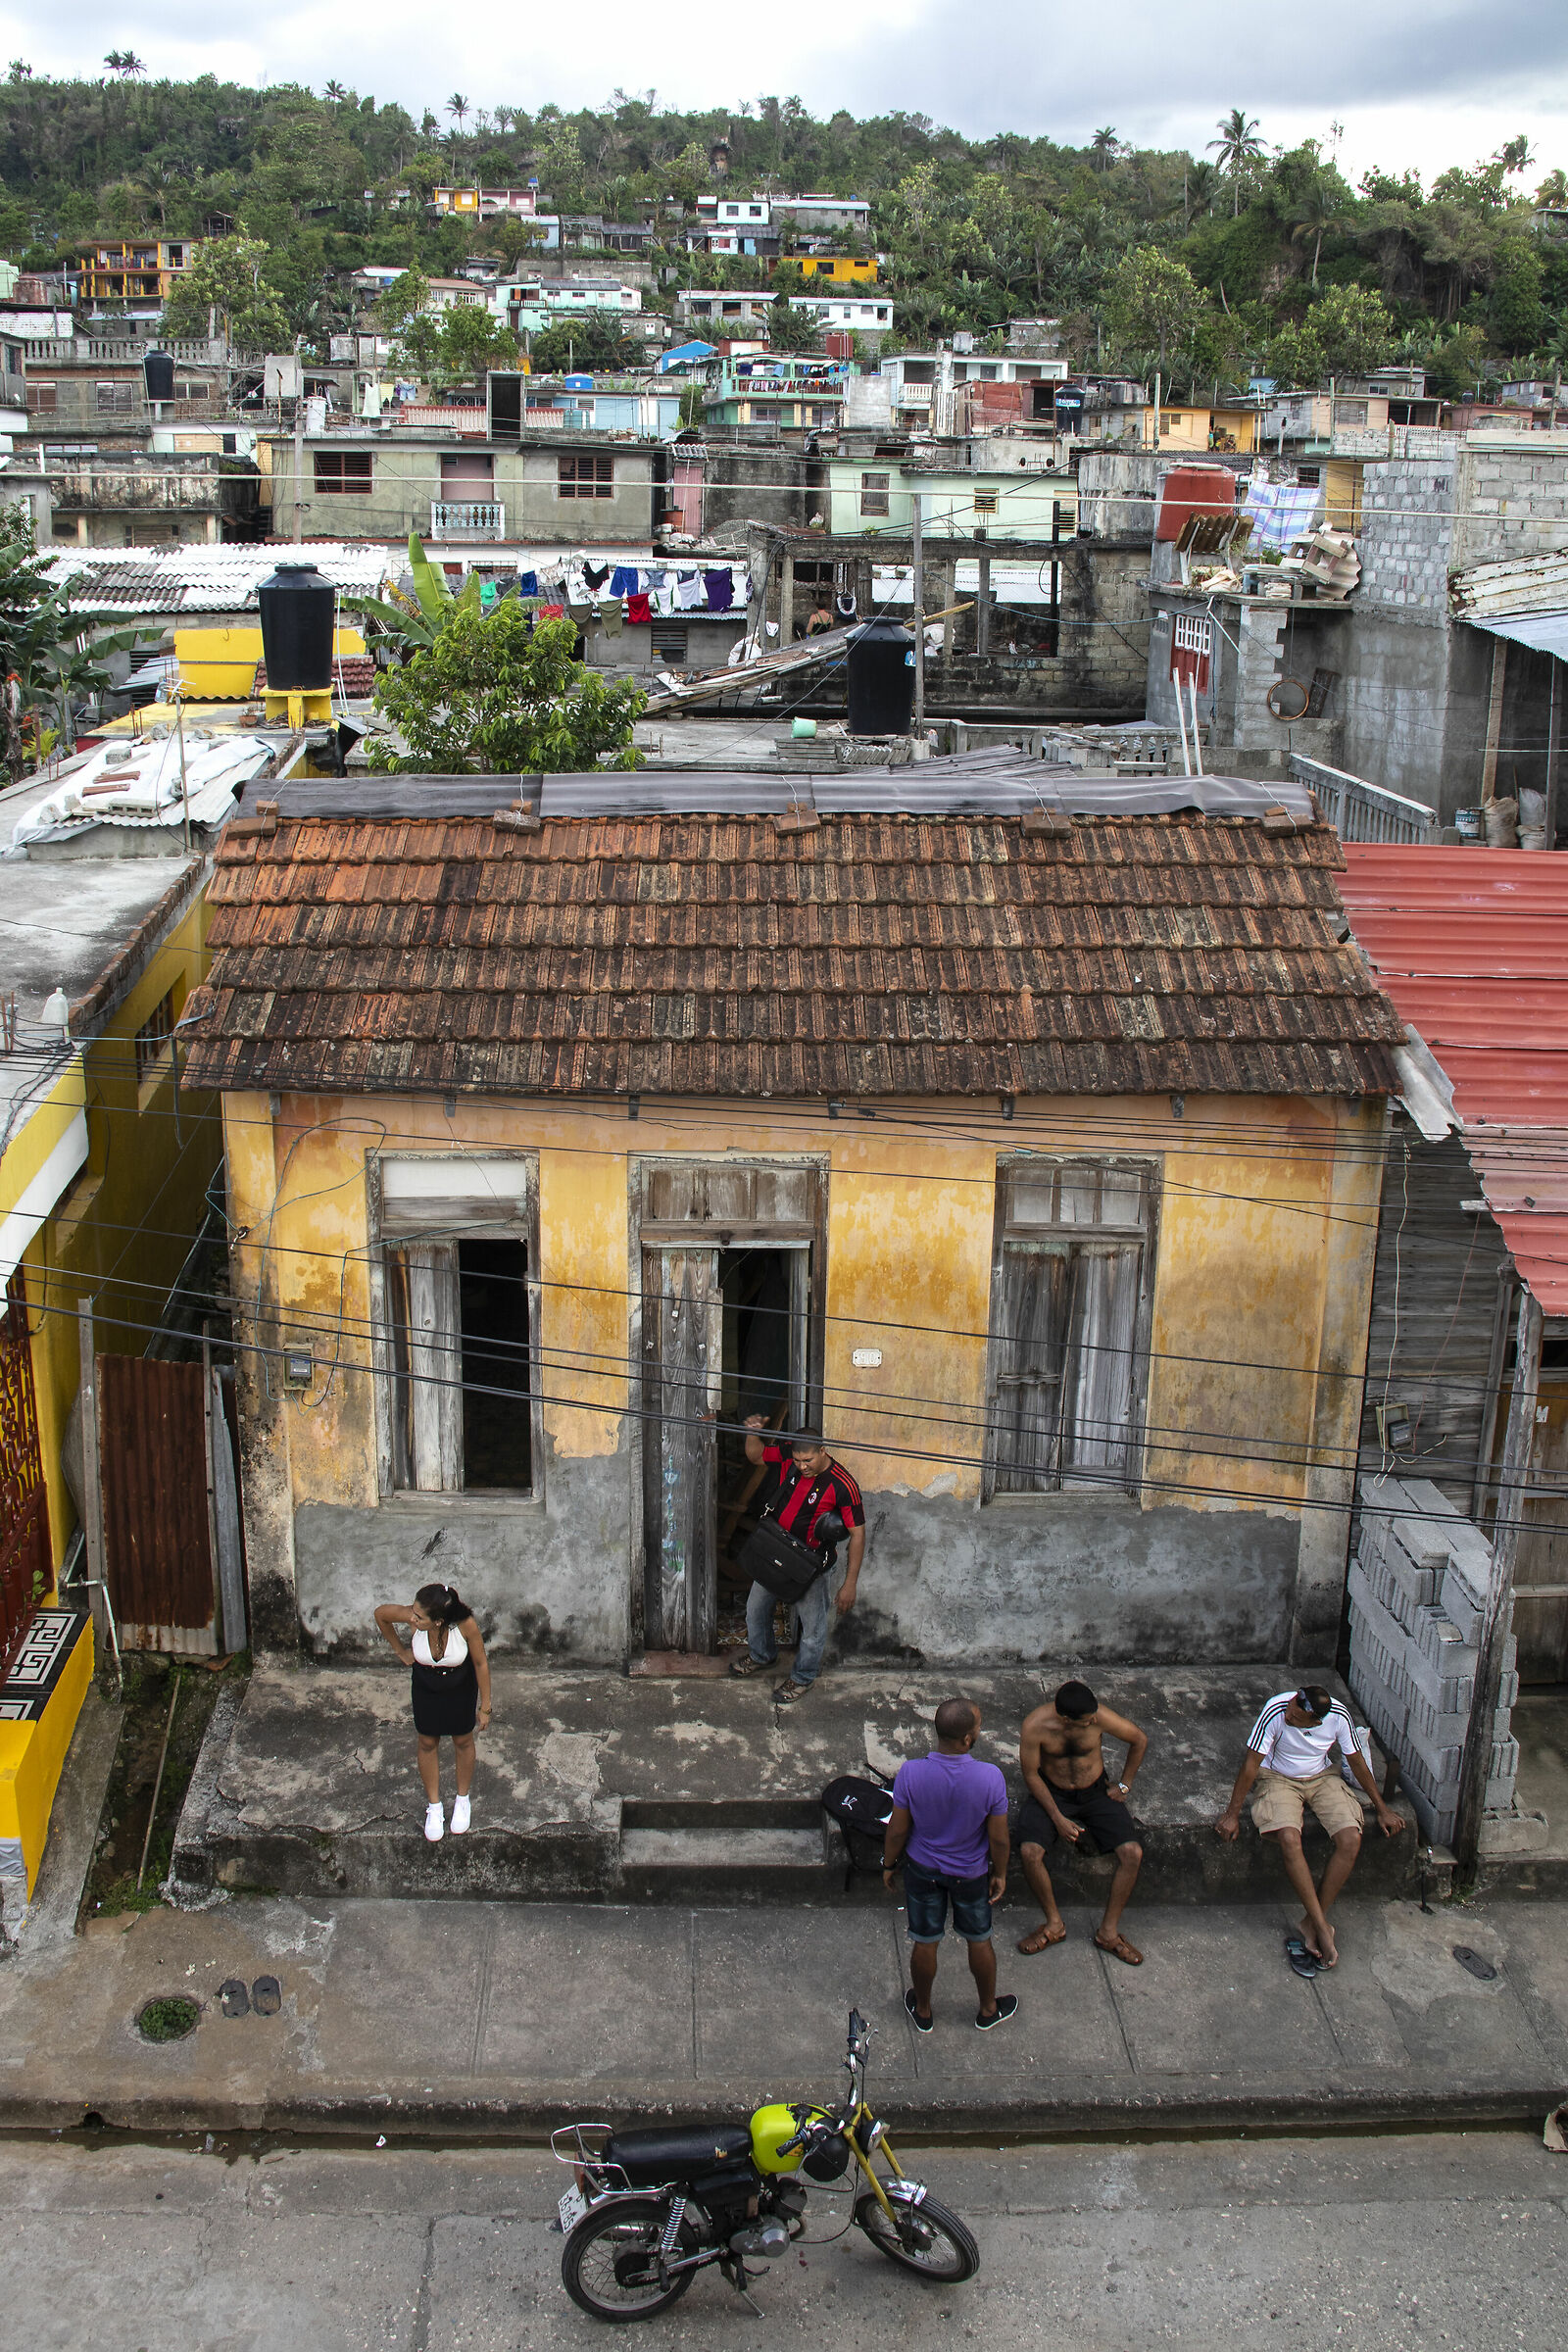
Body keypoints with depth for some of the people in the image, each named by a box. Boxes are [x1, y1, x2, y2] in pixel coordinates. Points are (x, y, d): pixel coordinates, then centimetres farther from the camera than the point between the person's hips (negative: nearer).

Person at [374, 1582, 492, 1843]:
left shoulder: (465, 1625, -39)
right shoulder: (411, 1617, -36)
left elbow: (481, 1663, -21)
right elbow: (380, 1614, -12)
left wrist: (485, 1706, -10)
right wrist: (401, 1651, -1)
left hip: (461, 1688, -1)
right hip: (426, 1689, 2)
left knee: (463, 1741, 19)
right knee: (427, 1743, 18)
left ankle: (462, 1799, 45)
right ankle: (434, 1806, 41)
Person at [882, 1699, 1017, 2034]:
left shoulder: (910, 1773, -29)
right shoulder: (990, 1777, -30)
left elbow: (897, 1831, -15)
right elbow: (998, 1838, -17)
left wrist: (889, 1864, 4)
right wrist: (1000, 1873, 2)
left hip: (923, 1869, 1)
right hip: (971, 1873, 0)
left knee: (925, 1943, 22)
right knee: (979, 1940, 25)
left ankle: (923, 2012, 45)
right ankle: (988, 2010, 47)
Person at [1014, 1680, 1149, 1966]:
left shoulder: (1099, 1717, -23)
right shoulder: (1035, 1726, -26)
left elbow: (1139, 1739, -4)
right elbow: (1031, 1775, -12)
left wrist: (1124, 1785, 1)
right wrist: (1058, 1819, -17)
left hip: (1096, 1792, 1)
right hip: (1051, 1793, -1)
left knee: (1133, 1853, -19)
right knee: (1029, 1851, -26)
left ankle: (1108, 1931, -3)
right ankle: (1054, 1924, -3)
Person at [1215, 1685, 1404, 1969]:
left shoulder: (1338, 1716, -22)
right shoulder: (1276, 1711, -29)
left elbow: (1357, 1761, -4)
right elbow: (1251, 1763, -19)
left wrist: (1382, 1808, 5)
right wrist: (1232, 1813, -14)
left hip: (1322, 1777, 2)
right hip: (1279, 1778, -2)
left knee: (1351, 1840, -21)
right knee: (1289, 1839, -30)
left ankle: (1311, 1923, -9)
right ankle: (1322, 1927, -19)